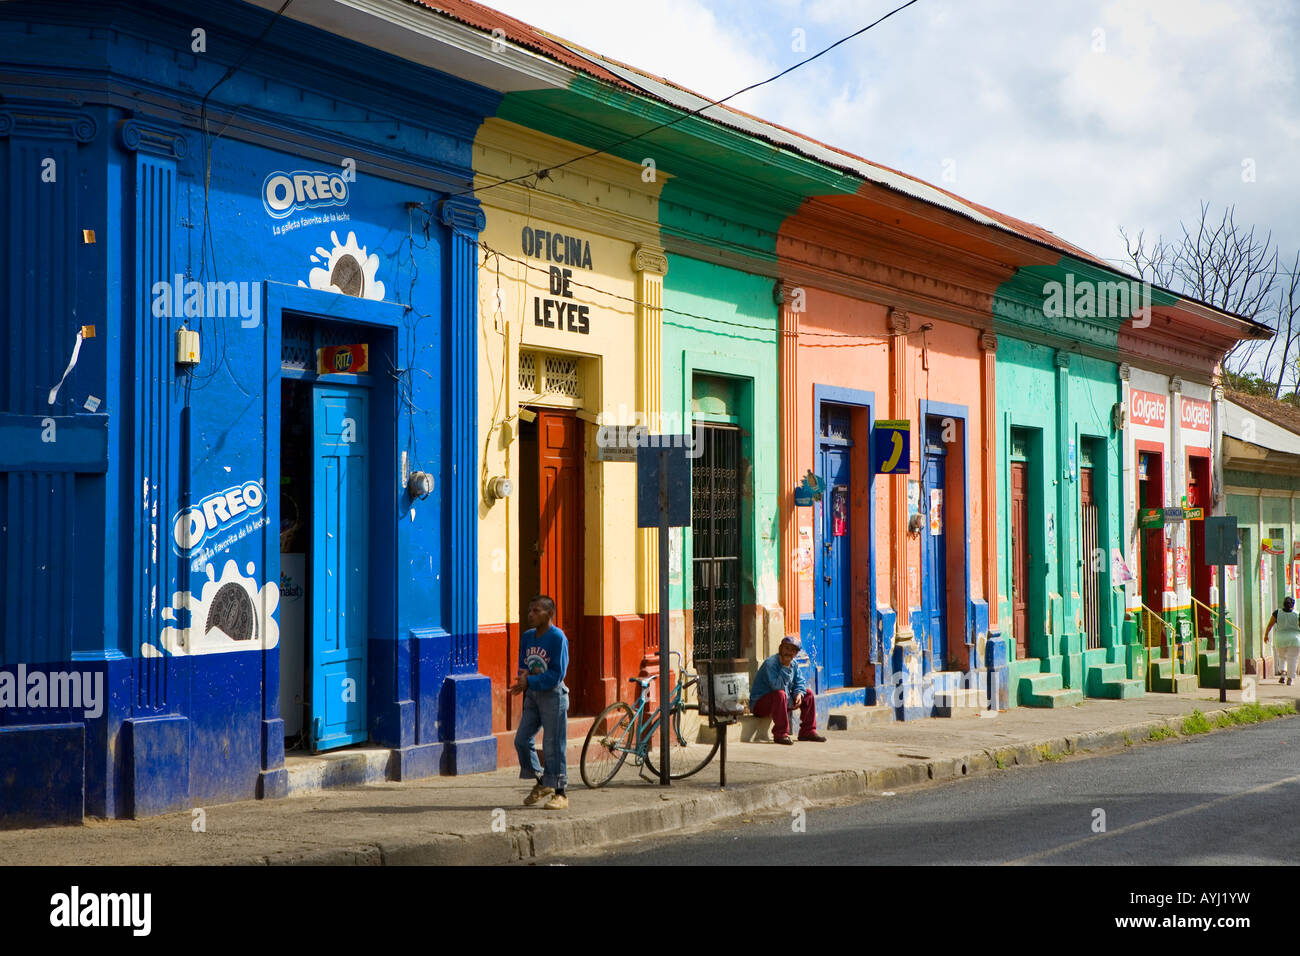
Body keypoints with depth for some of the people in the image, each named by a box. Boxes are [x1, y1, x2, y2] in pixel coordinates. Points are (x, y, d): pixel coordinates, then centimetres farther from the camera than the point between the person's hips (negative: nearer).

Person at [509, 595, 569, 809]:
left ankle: (560, 793, 6)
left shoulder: (557, 637, -15)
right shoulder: (527, 637, 7)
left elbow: (557, 674, -17)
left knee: (553, 745, -4)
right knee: (521, 740, 4)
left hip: (552, 694, -7)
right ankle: (541, 783, 23)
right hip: (532, 694, 7)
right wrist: (525, 674, -9)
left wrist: (529, 681, -21)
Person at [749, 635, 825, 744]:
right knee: (780, 694, -38)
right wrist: (785, 666, -31)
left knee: (808, 693, 6)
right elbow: (777, 686, -33)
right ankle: (780, 734, -32)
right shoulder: (771, 663, -22)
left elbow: (800, 682, 8)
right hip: (760, 703, -9)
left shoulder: (793, 664, 5)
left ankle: (808, 731, 9)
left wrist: (799, 694, -12)